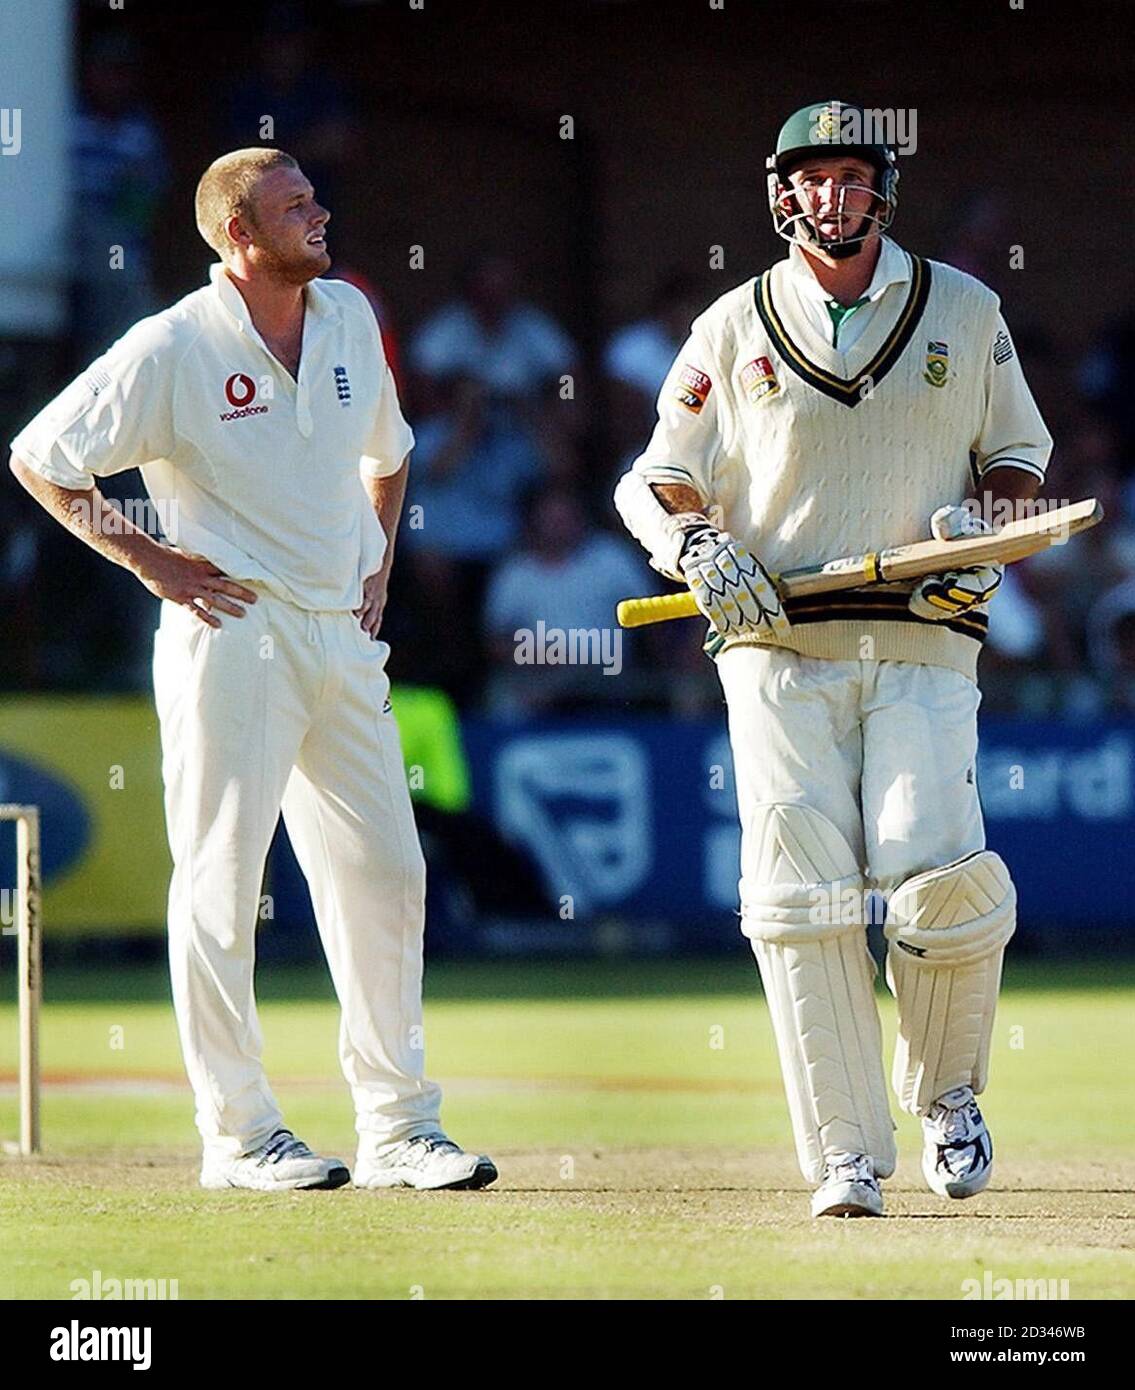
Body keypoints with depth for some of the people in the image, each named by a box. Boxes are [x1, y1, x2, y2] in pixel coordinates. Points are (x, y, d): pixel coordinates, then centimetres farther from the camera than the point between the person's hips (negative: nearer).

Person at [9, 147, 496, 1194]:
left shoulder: (348, 319, 10)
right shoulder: (173, 349, -9)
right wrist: (150, 561, -6)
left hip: (343, 636, 6)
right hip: (235, 630, -6)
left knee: (386, 873, 4)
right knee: (221, 881, -2)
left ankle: (399, 1127, 10)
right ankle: (239, 1135, 4)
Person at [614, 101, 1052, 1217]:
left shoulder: (963, 313, 12)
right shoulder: (734, 329, 10)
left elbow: (1019, 454, 21)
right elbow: (652, 482, 12)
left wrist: (984, 527, -1)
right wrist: (699, 546, -9)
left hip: (922, 640, 0)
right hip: (778, 641, 0)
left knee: (941, 876, -16)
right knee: (803, 895, -9)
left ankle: (945, 1093, 11)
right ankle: (846, 1156, -5)